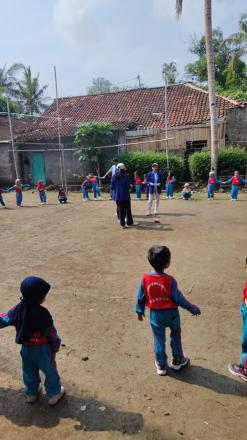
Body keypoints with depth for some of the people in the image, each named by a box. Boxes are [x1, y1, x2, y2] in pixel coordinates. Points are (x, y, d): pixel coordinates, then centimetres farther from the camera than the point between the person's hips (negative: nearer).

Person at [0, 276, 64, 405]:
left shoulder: (17, 309, -14)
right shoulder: (42, 313, -29)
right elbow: (51, 333, -19)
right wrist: (56, 345, -2)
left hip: (26, 348, 6)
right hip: (42, 349, -5)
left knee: (29, 372, 27)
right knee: (50, 371, 17)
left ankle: (31, 393, 46)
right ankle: (54, 394, 33)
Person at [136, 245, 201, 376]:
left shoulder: (145, 278, -15)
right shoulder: (170, 280, -23)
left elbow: (141, 297, -4)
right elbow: (178, 298, -14)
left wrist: (140, 311, 13)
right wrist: (192, 308, 0)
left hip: (155, 315, 2)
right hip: (171, 313, -1)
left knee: (159, 340, 18)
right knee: (175, 336, 23)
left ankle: (161, 366, 30)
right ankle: (177, 361, 39)